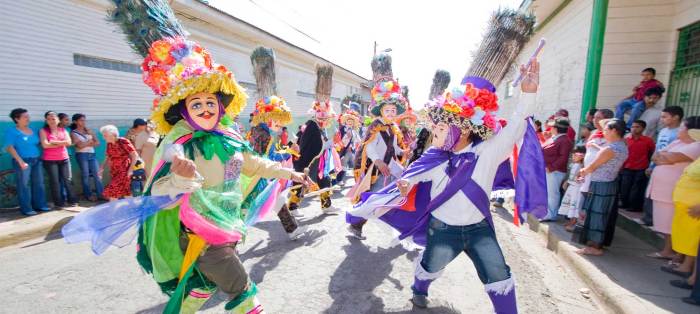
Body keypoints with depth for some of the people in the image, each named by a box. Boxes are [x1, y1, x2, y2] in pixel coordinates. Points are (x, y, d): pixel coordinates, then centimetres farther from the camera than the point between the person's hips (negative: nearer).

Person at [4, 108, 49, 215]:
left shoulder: (32, 130, 13)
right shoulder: (11, 131, -3)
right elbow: (9, 147, -10)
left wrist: (40, 157, 6)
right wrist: (21, 161, -17)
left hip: (37, 160, 6)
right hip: (23, 161, -6)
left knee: (39, 183, 8)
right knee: (24, 185, -1)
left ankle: (39, 205, 17)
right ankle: (26, 209, 4)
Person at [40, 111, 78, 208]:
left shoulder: (63, 130, 10)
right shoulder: (43, 131, 0)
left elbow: (69, 142, -3)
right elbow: (45, 145, -13)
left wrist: (54, 142, -11)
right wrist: (61, 143, -7)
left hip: (64, 159, 3)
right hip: (50, 160, -3)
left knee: (67, 180, 6)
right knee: (55, 181, 0)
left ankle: (72, 200, 11)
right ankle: (59, 203, 6)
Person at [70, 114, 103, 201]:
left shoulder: (88, 130, 13)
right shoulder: (73, 133, 2)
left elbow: (97, 142, 7)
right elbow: (80, 145, -10)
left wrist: (86, 144, -6)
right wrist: (90, 142, 1)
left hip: (92, 154, 4)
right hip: (82, 155, -4)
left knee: (97, 174, -3)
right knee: (85, 175, -1)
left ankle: (100, 194, -2)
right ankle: (88, 195, 6)